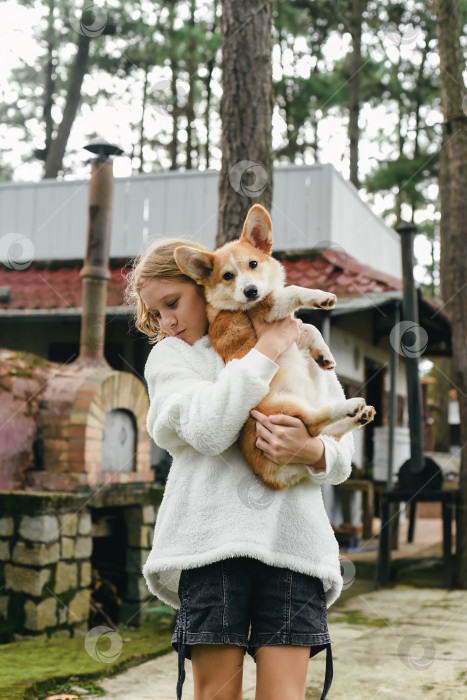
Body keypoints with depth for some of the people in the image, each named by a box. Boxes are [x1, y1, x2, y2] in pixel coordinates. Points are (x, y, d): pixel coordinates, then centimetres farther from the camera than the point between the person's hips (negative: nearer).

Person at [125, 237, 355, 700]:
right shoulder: (169, 355, 12)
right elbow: (209, 430, -8)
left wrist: (312, 451, -10)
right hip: (212, 535, -1)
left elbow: (343, 450, 14)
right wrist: (266, 349, -3)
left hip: (292, 537, 1)